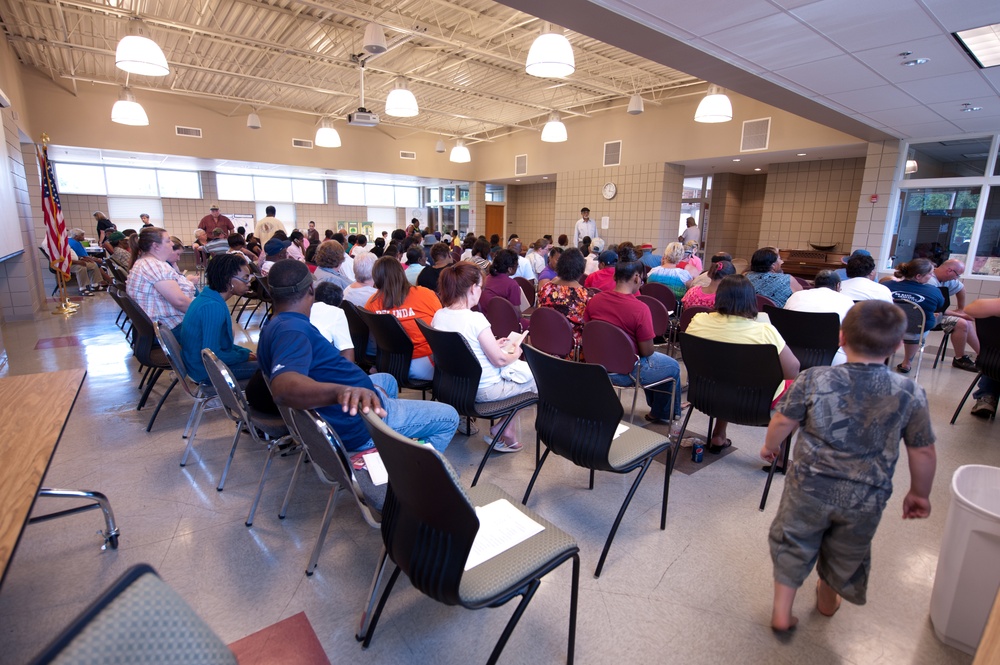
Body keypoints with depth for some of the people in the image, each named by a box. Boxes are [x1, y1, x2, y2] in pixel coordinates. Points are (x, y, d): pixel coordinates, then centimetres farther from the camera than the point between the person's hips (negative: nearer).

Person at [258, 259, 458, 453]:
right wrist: (341, 390, -61)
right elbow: (283, 386, -47)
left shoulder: (275, 327, 5)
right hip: (357, 424, -11)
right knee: (449, 417, -1)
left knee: (387, 380, 36)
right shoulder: (291, 330, -27)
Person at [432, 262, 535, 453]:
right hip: (484, 390, -8)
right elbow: (499, 360, -19)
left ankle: (506, 432, 23)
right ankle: (502, 430, 15)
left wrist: (493, 345, 12)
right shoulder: (475, 319, -25)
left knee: (517, 366, 27)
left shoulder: (438, 316, -4)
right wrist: (515, 353, 1)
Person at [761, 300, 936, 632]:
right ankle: (828, 598, 52)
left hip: (809, 486, -2)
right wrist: (919, 493, 15)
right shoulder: (911, 393, -12)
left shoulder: (813, 380, -17)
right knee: (846, 553, 28)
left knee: (792, 543, 19)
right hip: (866, 499, 3)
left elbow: (783, 422, -7)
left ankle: (781, 610, 28)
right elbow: (923, 452, -2)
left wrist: (770, 446, 14)